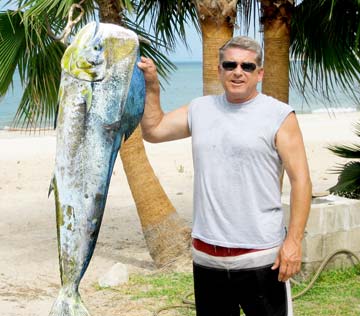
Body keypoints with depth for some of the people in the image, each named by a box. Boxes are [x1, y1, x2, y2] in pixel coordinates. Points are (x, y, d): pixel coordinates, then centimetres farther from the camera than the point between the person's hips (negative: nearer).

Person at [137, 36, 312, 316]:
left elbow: (301, 180, -8)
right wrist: (152, 87, 9)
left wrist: (294, 240, -15)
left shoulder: (279, 115, -5)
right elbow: (153, 131, 18)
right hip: (207, 254, 5)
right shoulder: (200, 109, 10)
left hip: (260, 257, -5)